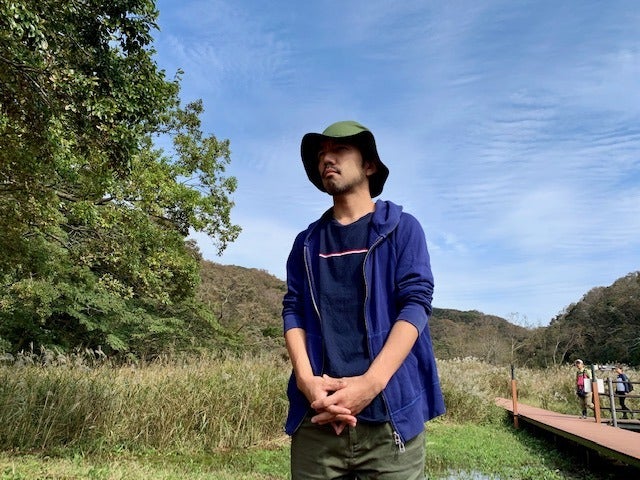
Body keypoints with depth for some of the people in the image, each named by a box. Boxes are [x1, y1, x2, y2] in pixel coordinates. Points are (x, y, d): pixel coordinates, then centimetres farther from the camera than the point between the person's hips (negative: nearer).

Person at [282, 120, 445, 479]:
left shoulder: (402, 228, 4)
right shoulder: (307, 242, 14)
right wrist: (306, 379, -11)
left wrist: (371, 383, -18)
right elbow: (293, 311, 7)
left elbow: (416, 304, -6)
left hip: (390, 414, -2)